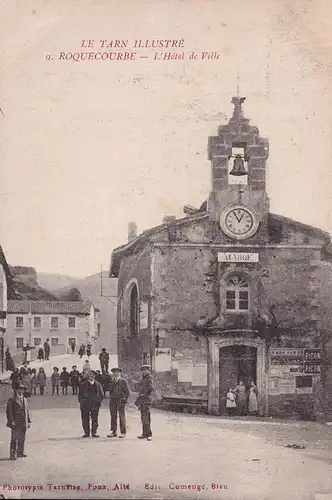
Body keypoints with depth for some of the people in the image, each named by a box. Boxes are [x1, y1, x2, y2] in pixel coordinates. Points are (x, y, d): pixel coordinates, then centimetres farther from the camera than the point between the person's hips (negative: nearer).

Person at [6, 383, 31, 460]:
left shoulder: (24, 400, 16)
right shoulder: (11, 400, -4)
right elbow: (9, 411, -8)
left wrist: (28, 421, 14)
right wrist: (11, 421, -16)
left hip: (23, 423, 6)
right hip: (16, 423, -6)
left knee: (22, 439, 11)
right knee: (14, 439, -6)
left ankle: (20, 452, 22)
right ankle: (12, 454, -3)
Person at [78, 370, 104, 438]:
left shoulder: (97, 384, 12)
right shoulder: (83, 384, 7)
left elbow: (101, 394, 16)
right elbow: (80, 394, 7)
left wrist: (99, 402, 5)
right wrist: (81, 402, -3)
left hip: (95, 405, 1)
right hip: (85, 404, -1)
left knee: (94, 419, 0)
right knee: (85, 419, -2)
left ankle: (94, 432, 7)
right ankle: (86, 432, 6)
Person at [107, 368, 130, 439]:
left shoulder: (123, 381, 4)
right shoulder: (111, 381, 17)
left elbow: (127, 391, 2)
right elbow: (108, 389, 6)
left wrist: (125, 399, -4)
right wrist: (112, 382, -1)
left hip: (120, 400, -4)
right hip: (112, 401, 4)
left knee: (121, 416, -5)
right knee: (113, 416, 4)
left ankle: (123, 432, -3)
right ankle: (113, 432, 8)